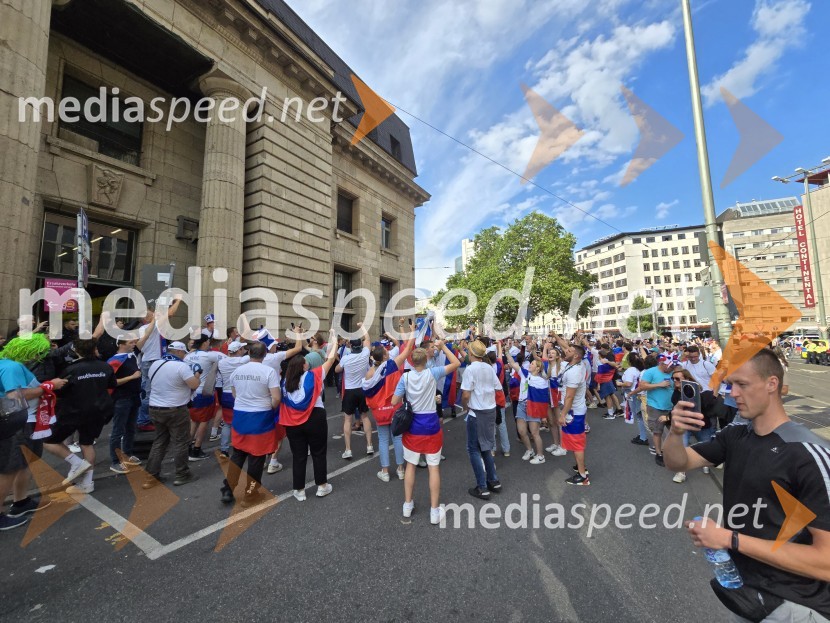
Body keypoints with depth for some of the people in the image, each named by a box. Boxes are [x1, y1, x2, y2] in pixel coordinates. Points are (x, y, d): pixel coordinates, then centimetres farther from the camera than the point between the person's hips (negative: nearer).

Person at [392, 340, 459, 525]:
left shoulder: (405, 377, -9)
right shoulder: (433, 373, -13)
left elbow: (394, 402, -6)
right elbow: (456, 363, -4)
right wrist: (443, 346, -1)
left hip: (412, 425, 2)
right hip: (431, 425, -1)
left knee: (410, 465, 17)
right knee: (434, 468, 9)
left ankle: (408, 505, 31)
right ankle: (435, 511, 18)